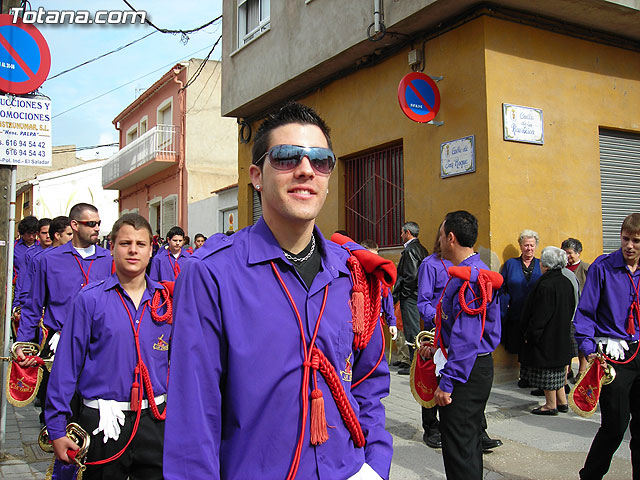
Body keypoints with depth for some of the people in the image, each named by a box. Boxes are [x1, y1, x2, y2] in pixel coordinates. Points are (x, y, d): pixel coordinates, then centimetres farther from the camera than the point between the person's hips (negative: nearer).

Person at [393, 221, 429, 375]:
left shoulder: (410, 250, -14)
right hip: (419, 294, 10)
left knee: (412, 331, -5)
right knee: (415, 329, 14)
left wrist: (399, 295, -12)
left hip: (410, 297, -10)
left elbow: (410, 276, -21)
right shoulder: (422, 249, 15)